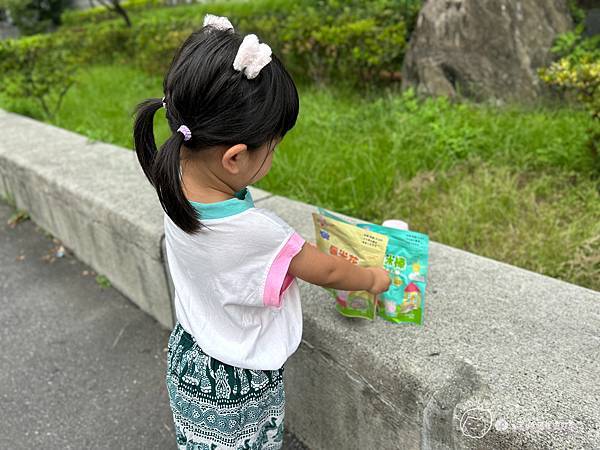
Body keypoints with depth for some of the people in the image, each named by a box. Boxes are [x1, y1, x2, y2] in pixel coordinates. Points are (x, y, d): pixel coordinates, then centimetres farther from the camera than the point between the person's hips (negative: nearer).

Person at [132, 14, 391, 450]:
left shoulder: (178, 185, -18)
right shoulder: (253, 231, -37)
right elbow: (328, 271, -19)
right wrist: (374, 277, -2)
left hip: (189, 354, 6)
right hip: (237, 384, -6)